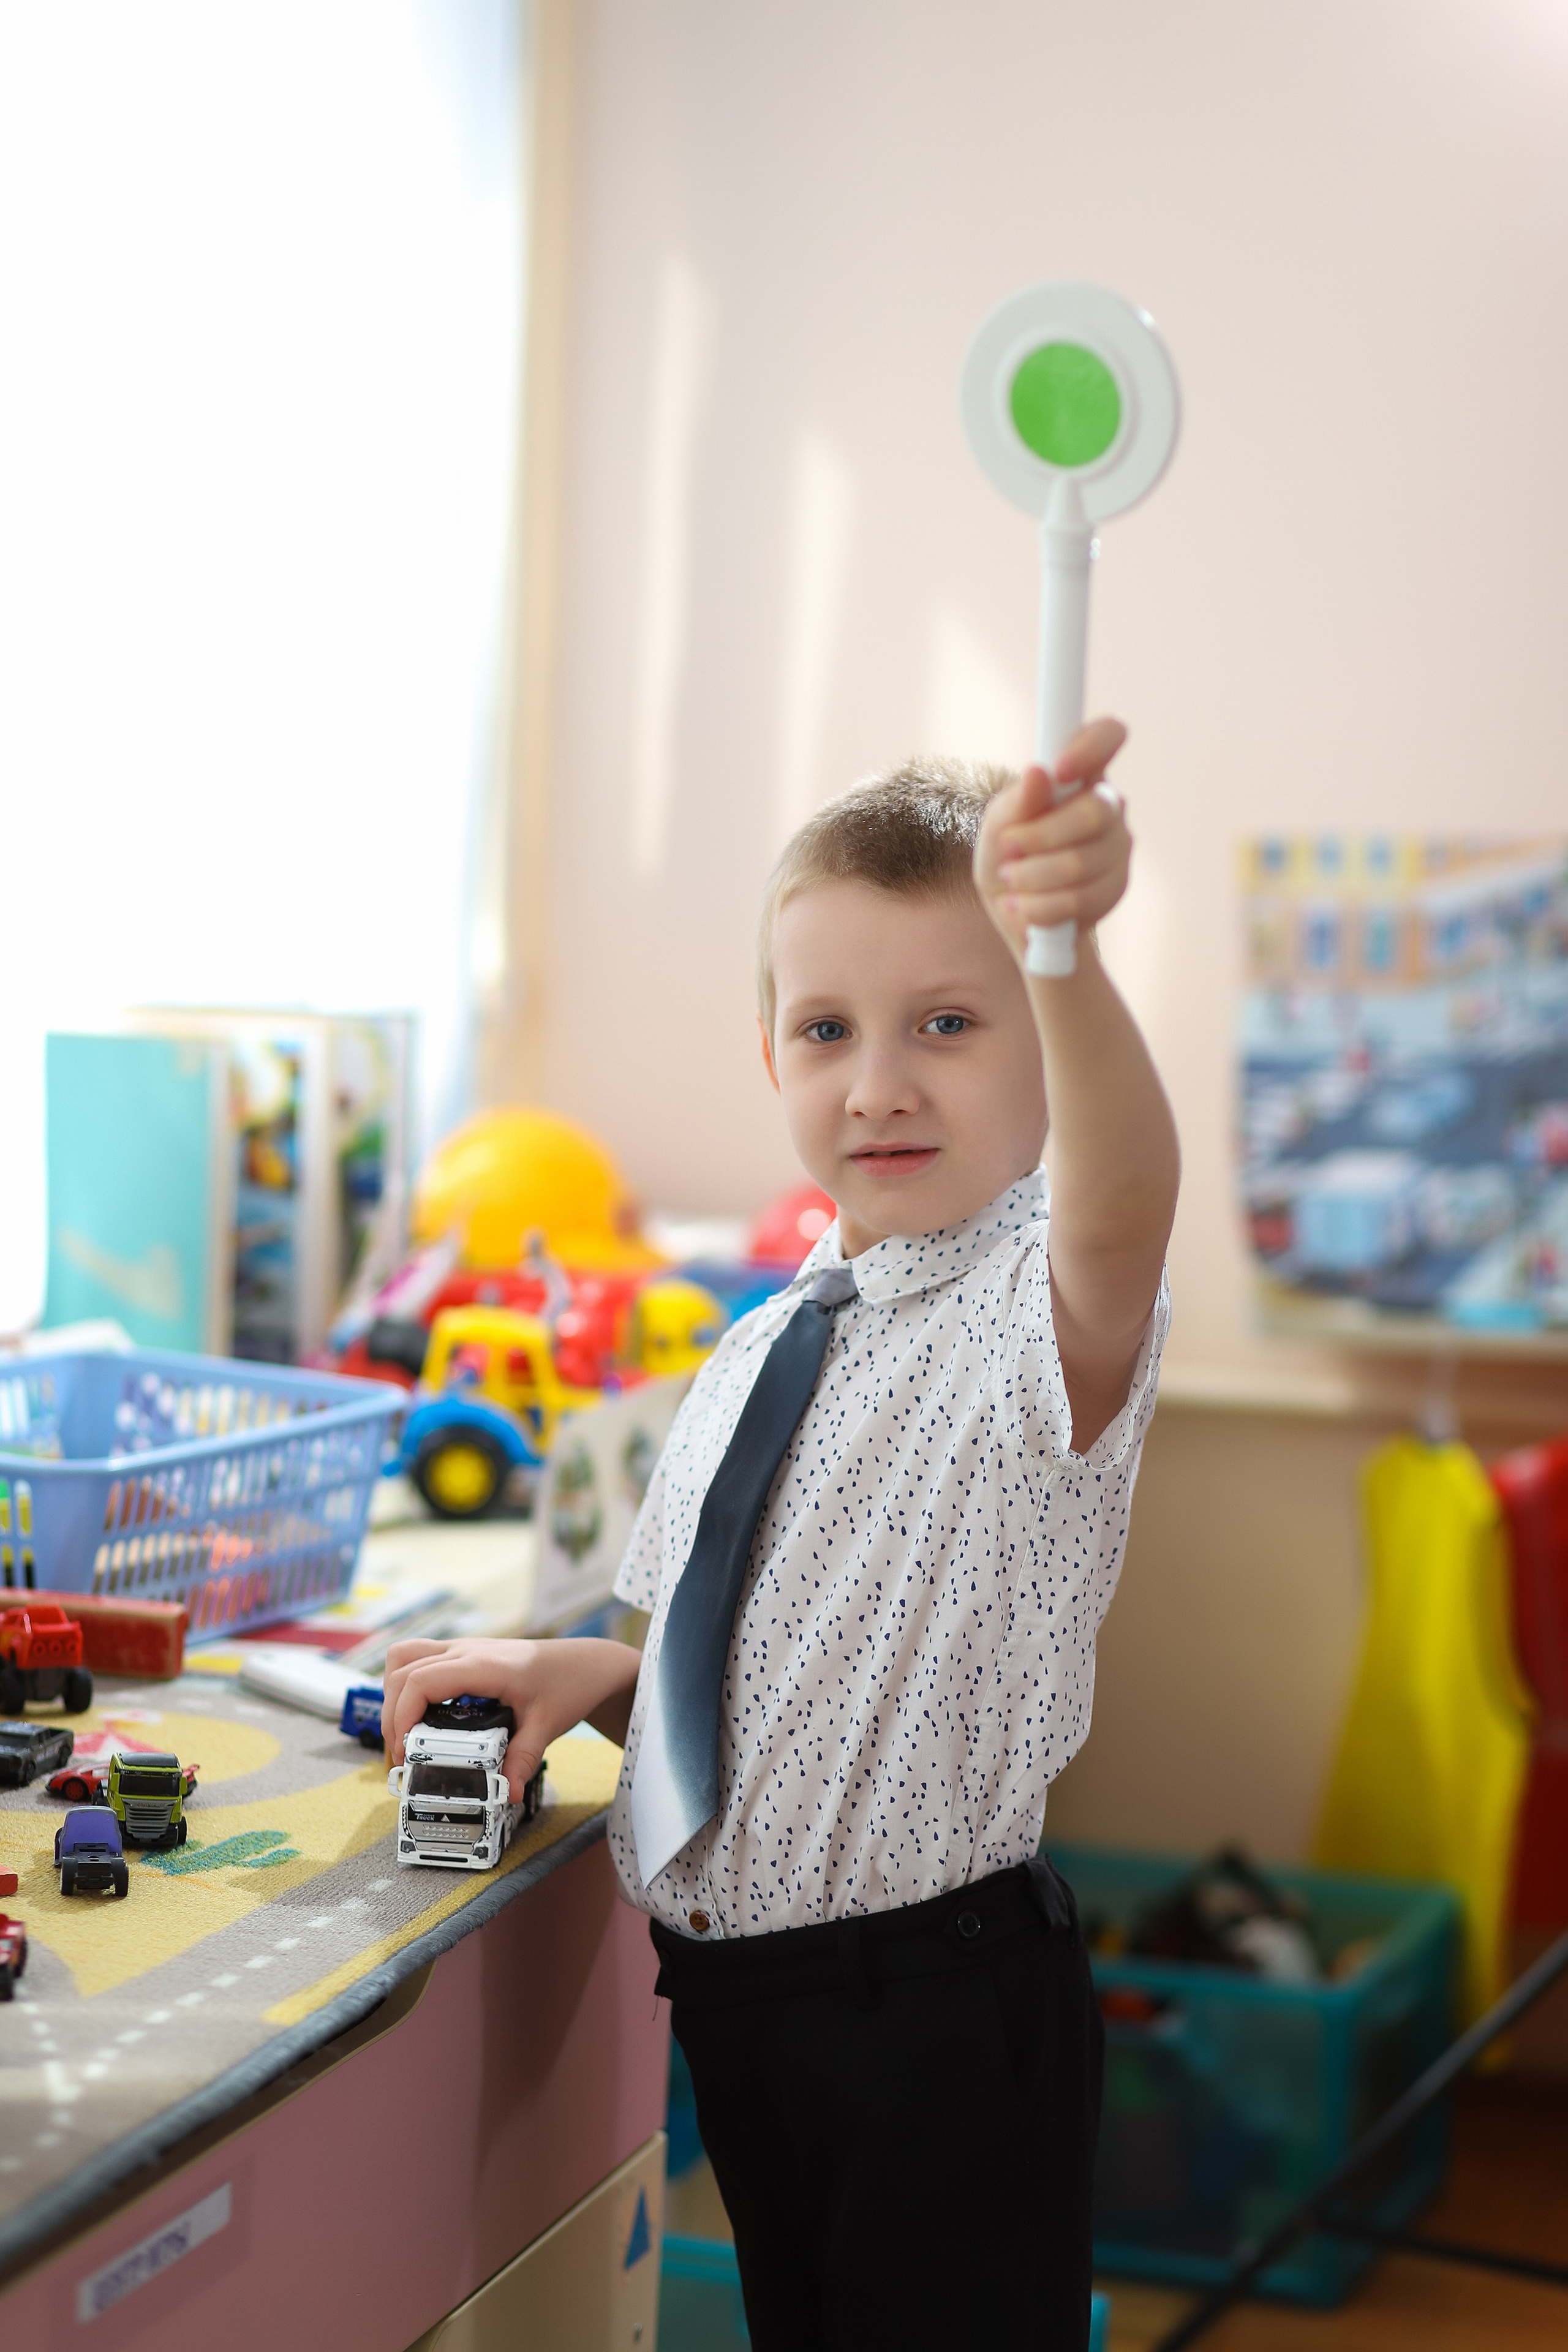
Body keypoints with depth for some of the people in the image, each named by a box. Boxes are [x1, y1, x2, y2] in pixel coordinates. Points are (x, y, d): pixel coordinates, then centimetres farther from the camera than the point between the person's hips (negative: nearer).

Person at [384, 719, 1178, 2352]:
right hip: (739, 2001, 7)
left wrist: (1060, 945, -59)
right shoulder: (759, 1352, 7)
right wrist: (588, 1675, 0)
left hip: (939, 2016, -7)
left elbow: (1121, 1212, -42)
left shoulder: (1038, 1315, -16)